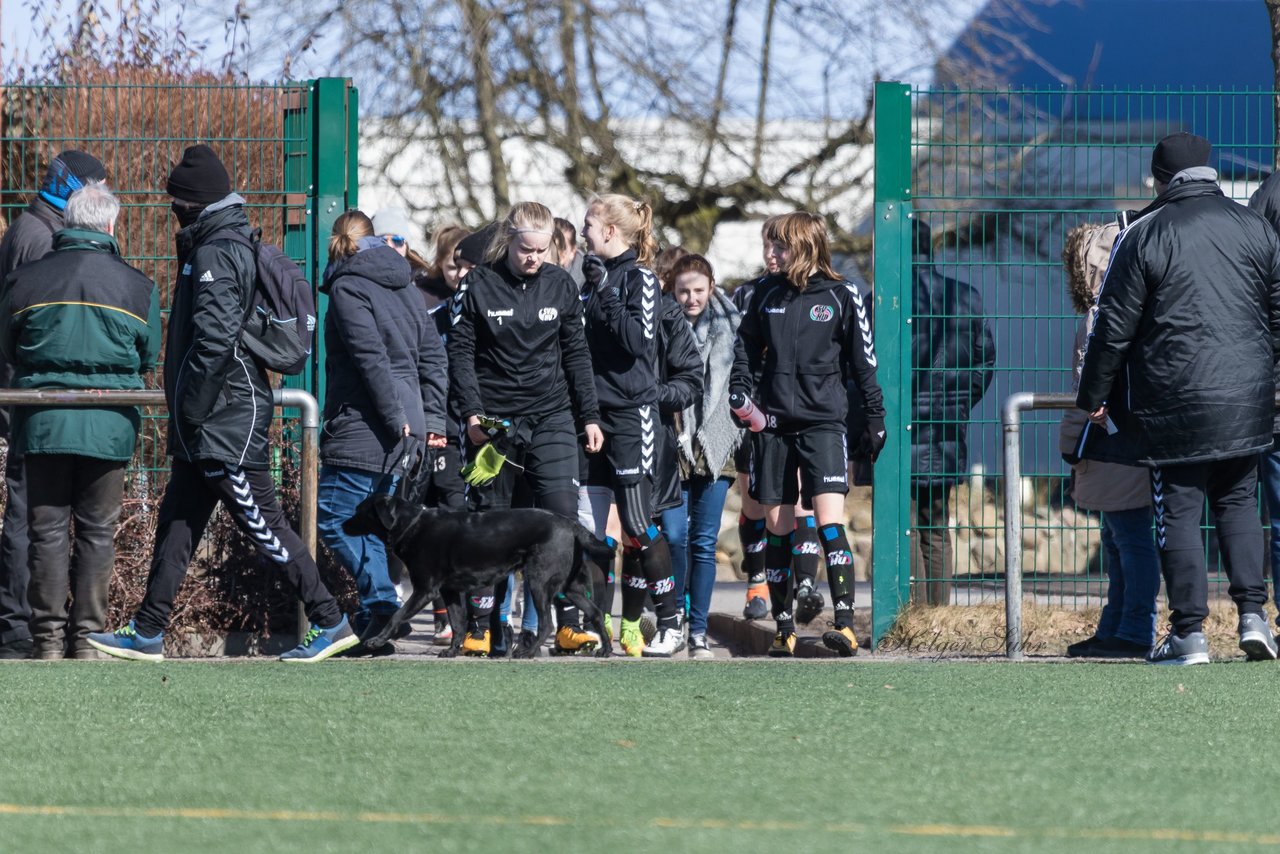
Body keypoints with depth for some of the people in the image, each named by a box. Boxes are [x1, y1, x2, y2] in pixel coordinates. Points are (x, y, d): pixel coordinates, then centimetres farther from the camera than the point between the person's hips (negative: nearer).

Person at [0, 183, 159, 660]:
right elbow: (149, 359, 8)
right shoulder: (136, 286, -1)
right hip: (109, 426, 0)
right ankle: (87, 634, 4)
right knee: (97, 531, 7)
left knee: (47, 530, 6)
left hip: (42, 423, 0)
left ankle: (48, 637, 2)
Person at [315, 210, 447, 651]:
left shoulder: (348, 287, -8)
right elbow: (433, 354, 14)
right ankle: (373, 624, 9)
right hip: (399, 432, 8)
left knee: (334, 518, -5)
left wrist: (395, 417, -17)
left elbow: (371, 357, -18)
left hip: (363, 427, -8)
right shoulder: (404, 285, 16)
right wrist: (432, 419, 12)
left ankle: (382, 604, -16)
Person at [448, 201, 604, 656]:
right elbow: (460, 353, -1)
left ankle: (570, 623, -7)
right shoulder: (477, 286, -3)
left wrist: (589, 416, 9)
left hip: (551, 418, 2)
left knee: (563, 514, -9)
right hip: (493, 421, -1)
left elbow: (576, 355, 12)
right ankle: (478, 627, 9)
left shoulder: (560, 285, 5)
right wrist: (471, 412, -11)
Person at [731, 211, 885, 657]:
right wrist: (740, 396, 6)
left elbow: (864, 362, 5)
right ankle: (784, 629, 9)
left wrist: (875, 418, 4)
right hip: (773, 421, 4)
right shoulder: (768, 292, 9)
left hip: (823, 419, -4)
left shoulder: (842, 296, 0)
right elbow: (747, 349, 19)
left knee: (829, 520, -15)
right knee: (776, 527, 4)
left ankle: (845, 623, -18)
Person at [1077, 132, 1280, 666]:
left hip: (1175, 400, -3)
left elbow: (1114, 326, -3)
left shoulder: (1143, 236, -4)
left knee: (1178, 511, 2)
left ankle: (1189, 633, -1)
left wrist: (1094, 396, 7)